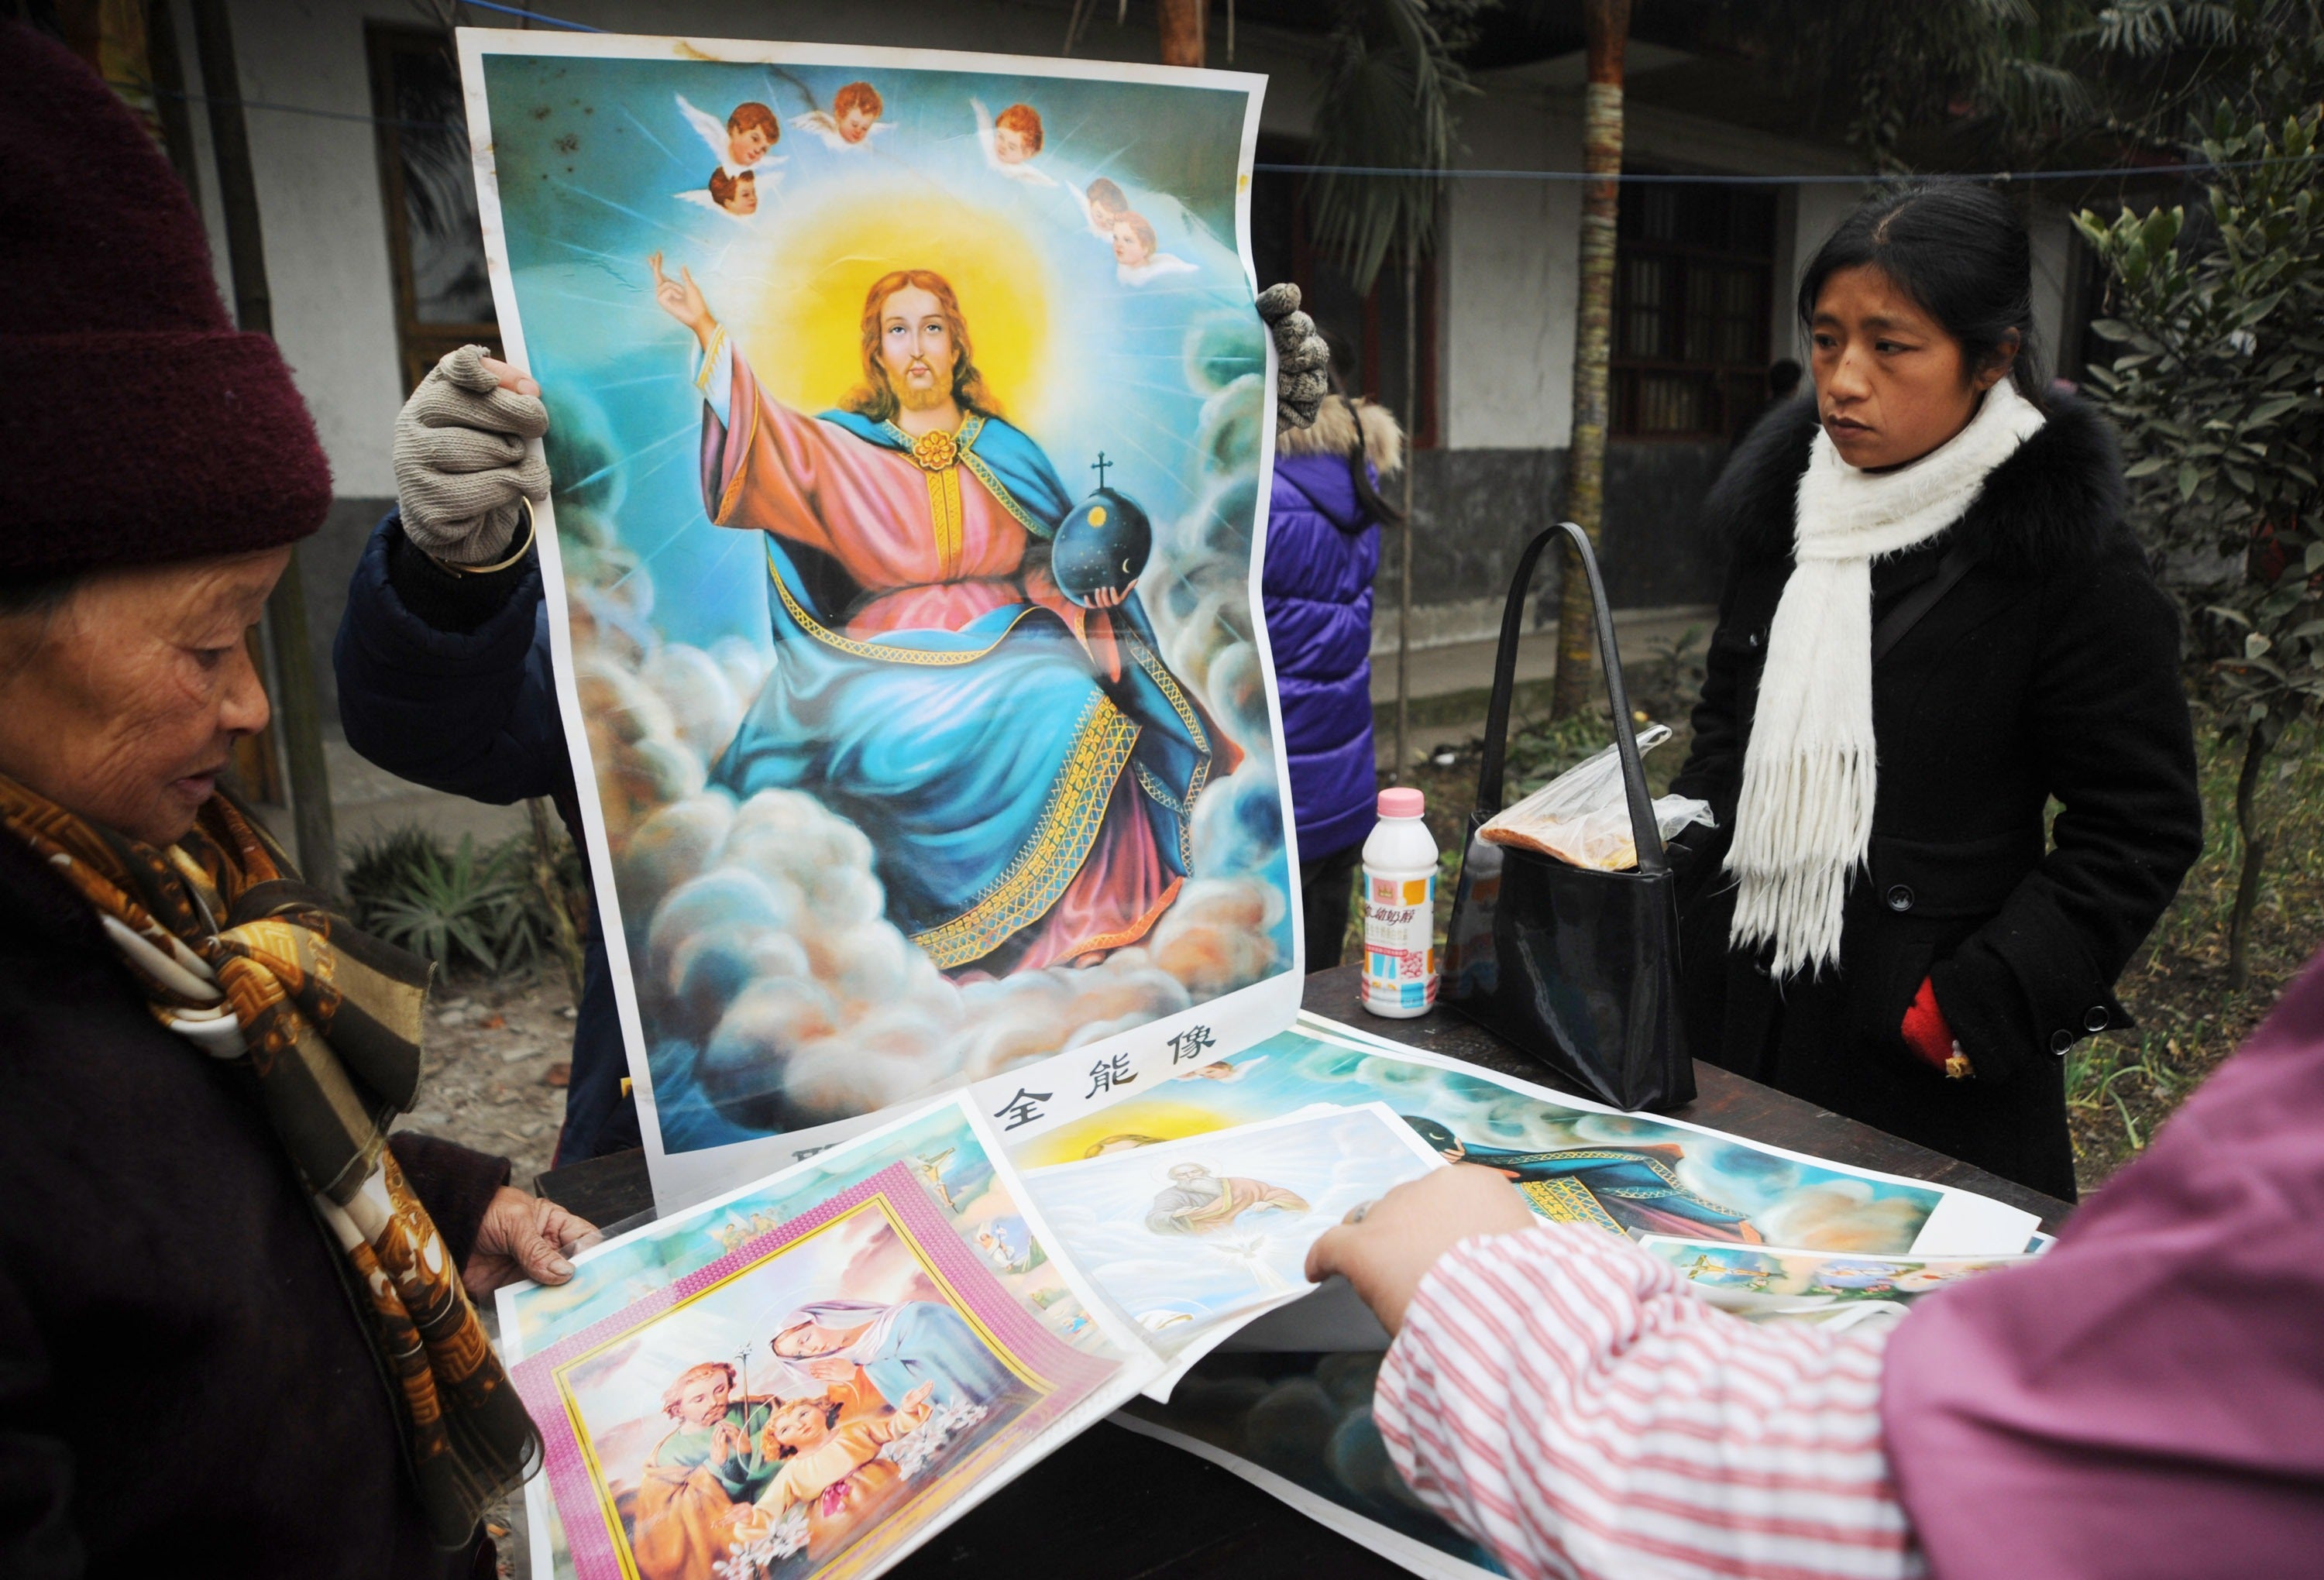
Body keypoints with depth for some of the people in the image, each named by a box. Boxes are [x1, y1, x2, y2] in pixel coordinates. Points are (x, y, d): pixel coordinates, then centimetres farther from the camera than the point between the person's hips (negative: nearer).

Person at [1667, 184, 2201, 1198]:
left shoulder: (2067, 560, -11)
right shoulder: (1779, 506, 5)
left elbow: (2139, 829, -9)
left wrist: (1979, 1007, -16)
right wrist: (1673, 897, 5)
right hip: (1732, 1012, 5)